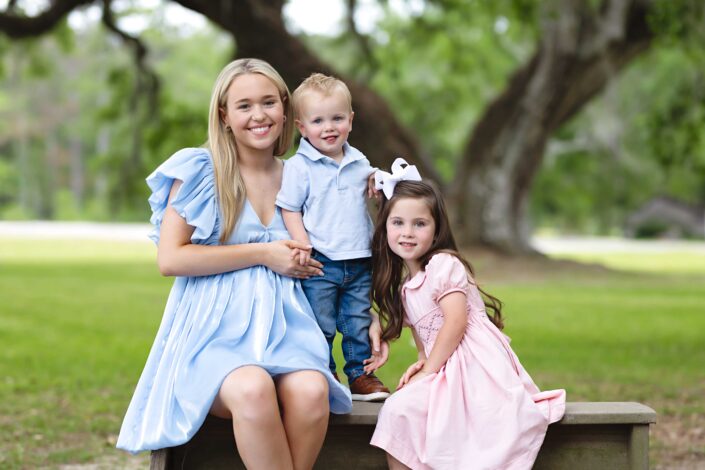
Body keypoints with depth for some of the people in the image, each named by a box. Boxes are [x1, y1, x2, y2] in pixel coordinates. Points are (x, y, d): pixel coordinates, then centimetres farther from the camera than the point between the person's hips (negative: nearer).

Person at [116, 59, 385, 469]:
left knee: (311, 392, -32)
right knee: (253, 389, -37)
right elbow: (170, 259, -6)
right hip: (216, 324, -3)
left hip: (283, 320, 3)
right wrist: (264, 254, -6)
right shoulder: (199, 170, 3)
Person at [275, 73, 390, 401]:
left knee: (359, 323, 11)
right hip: (320, 263, -4)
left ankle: (362, 376, 22)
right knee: (320, 327, 2)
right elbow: (289, 209, -6)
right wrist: (302, 244, -18)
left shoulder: (359, 162, 10)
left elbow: (369, 193, 27)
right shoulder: (298, 167, -6)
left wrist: (378, 185, 4)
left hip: (359, 262, 5)